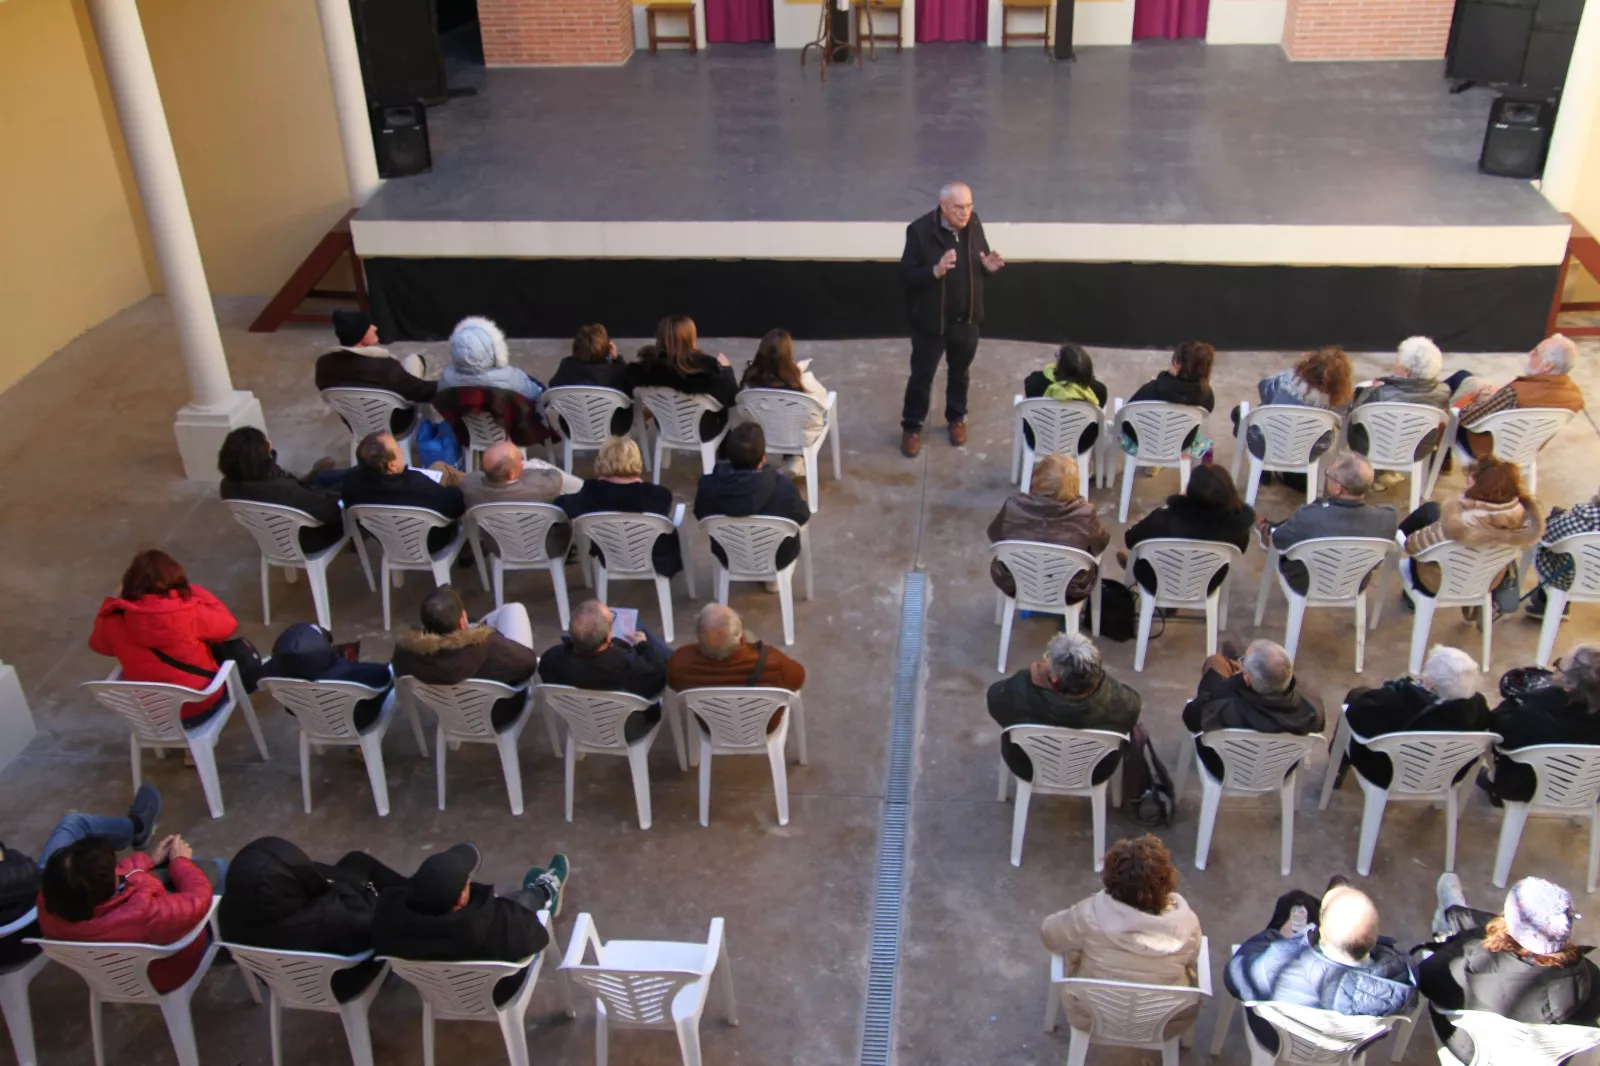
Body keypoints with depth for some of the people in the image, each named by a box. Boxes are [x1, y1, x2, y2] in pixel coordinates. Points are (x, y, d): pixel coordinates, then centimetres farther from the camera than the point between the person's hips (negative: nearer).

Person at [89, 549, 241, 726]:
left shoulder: (115, 621, -16)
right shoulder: (190, 612, -25)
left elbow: (97, 644, 8)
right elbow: (228, 624, -6)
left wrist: (110, 604, 11)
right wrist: (196, 593, 2)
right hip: (200, 706, -4)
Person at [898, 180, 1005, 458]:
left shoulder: (974, 224, -7)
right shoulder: (920, 231, -21)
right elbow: (905, 276, -20)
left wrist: (989, 267, -17)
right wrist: (936, 271, -37)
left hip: (967, 319, 4)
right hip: (931, 321, -4)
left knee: (959, 372, 23)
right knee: (921, 376, 10)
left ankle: (957, 418, 45)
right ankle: (911, 427, 29)